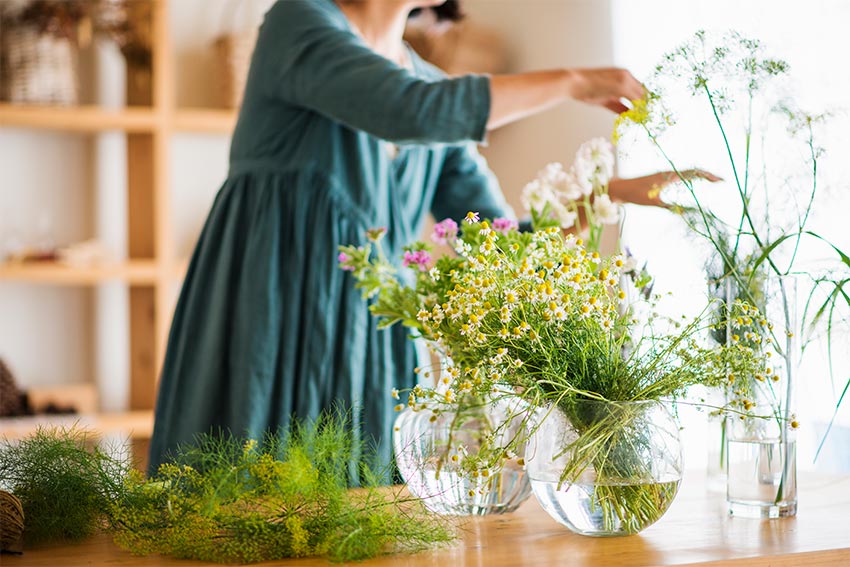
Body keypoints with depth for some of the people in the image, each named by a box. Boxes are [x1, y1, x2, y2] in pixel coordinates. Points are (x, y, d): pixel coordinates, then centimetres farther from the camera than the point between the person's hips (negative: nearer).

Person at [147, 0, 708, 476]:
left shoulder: (436, 86, 13)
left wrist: (616, 193, 0)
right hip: (275, 321, -6)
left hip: (376, 340, 6)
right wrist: (569, 82, -15)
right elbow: (413, 112, -25)